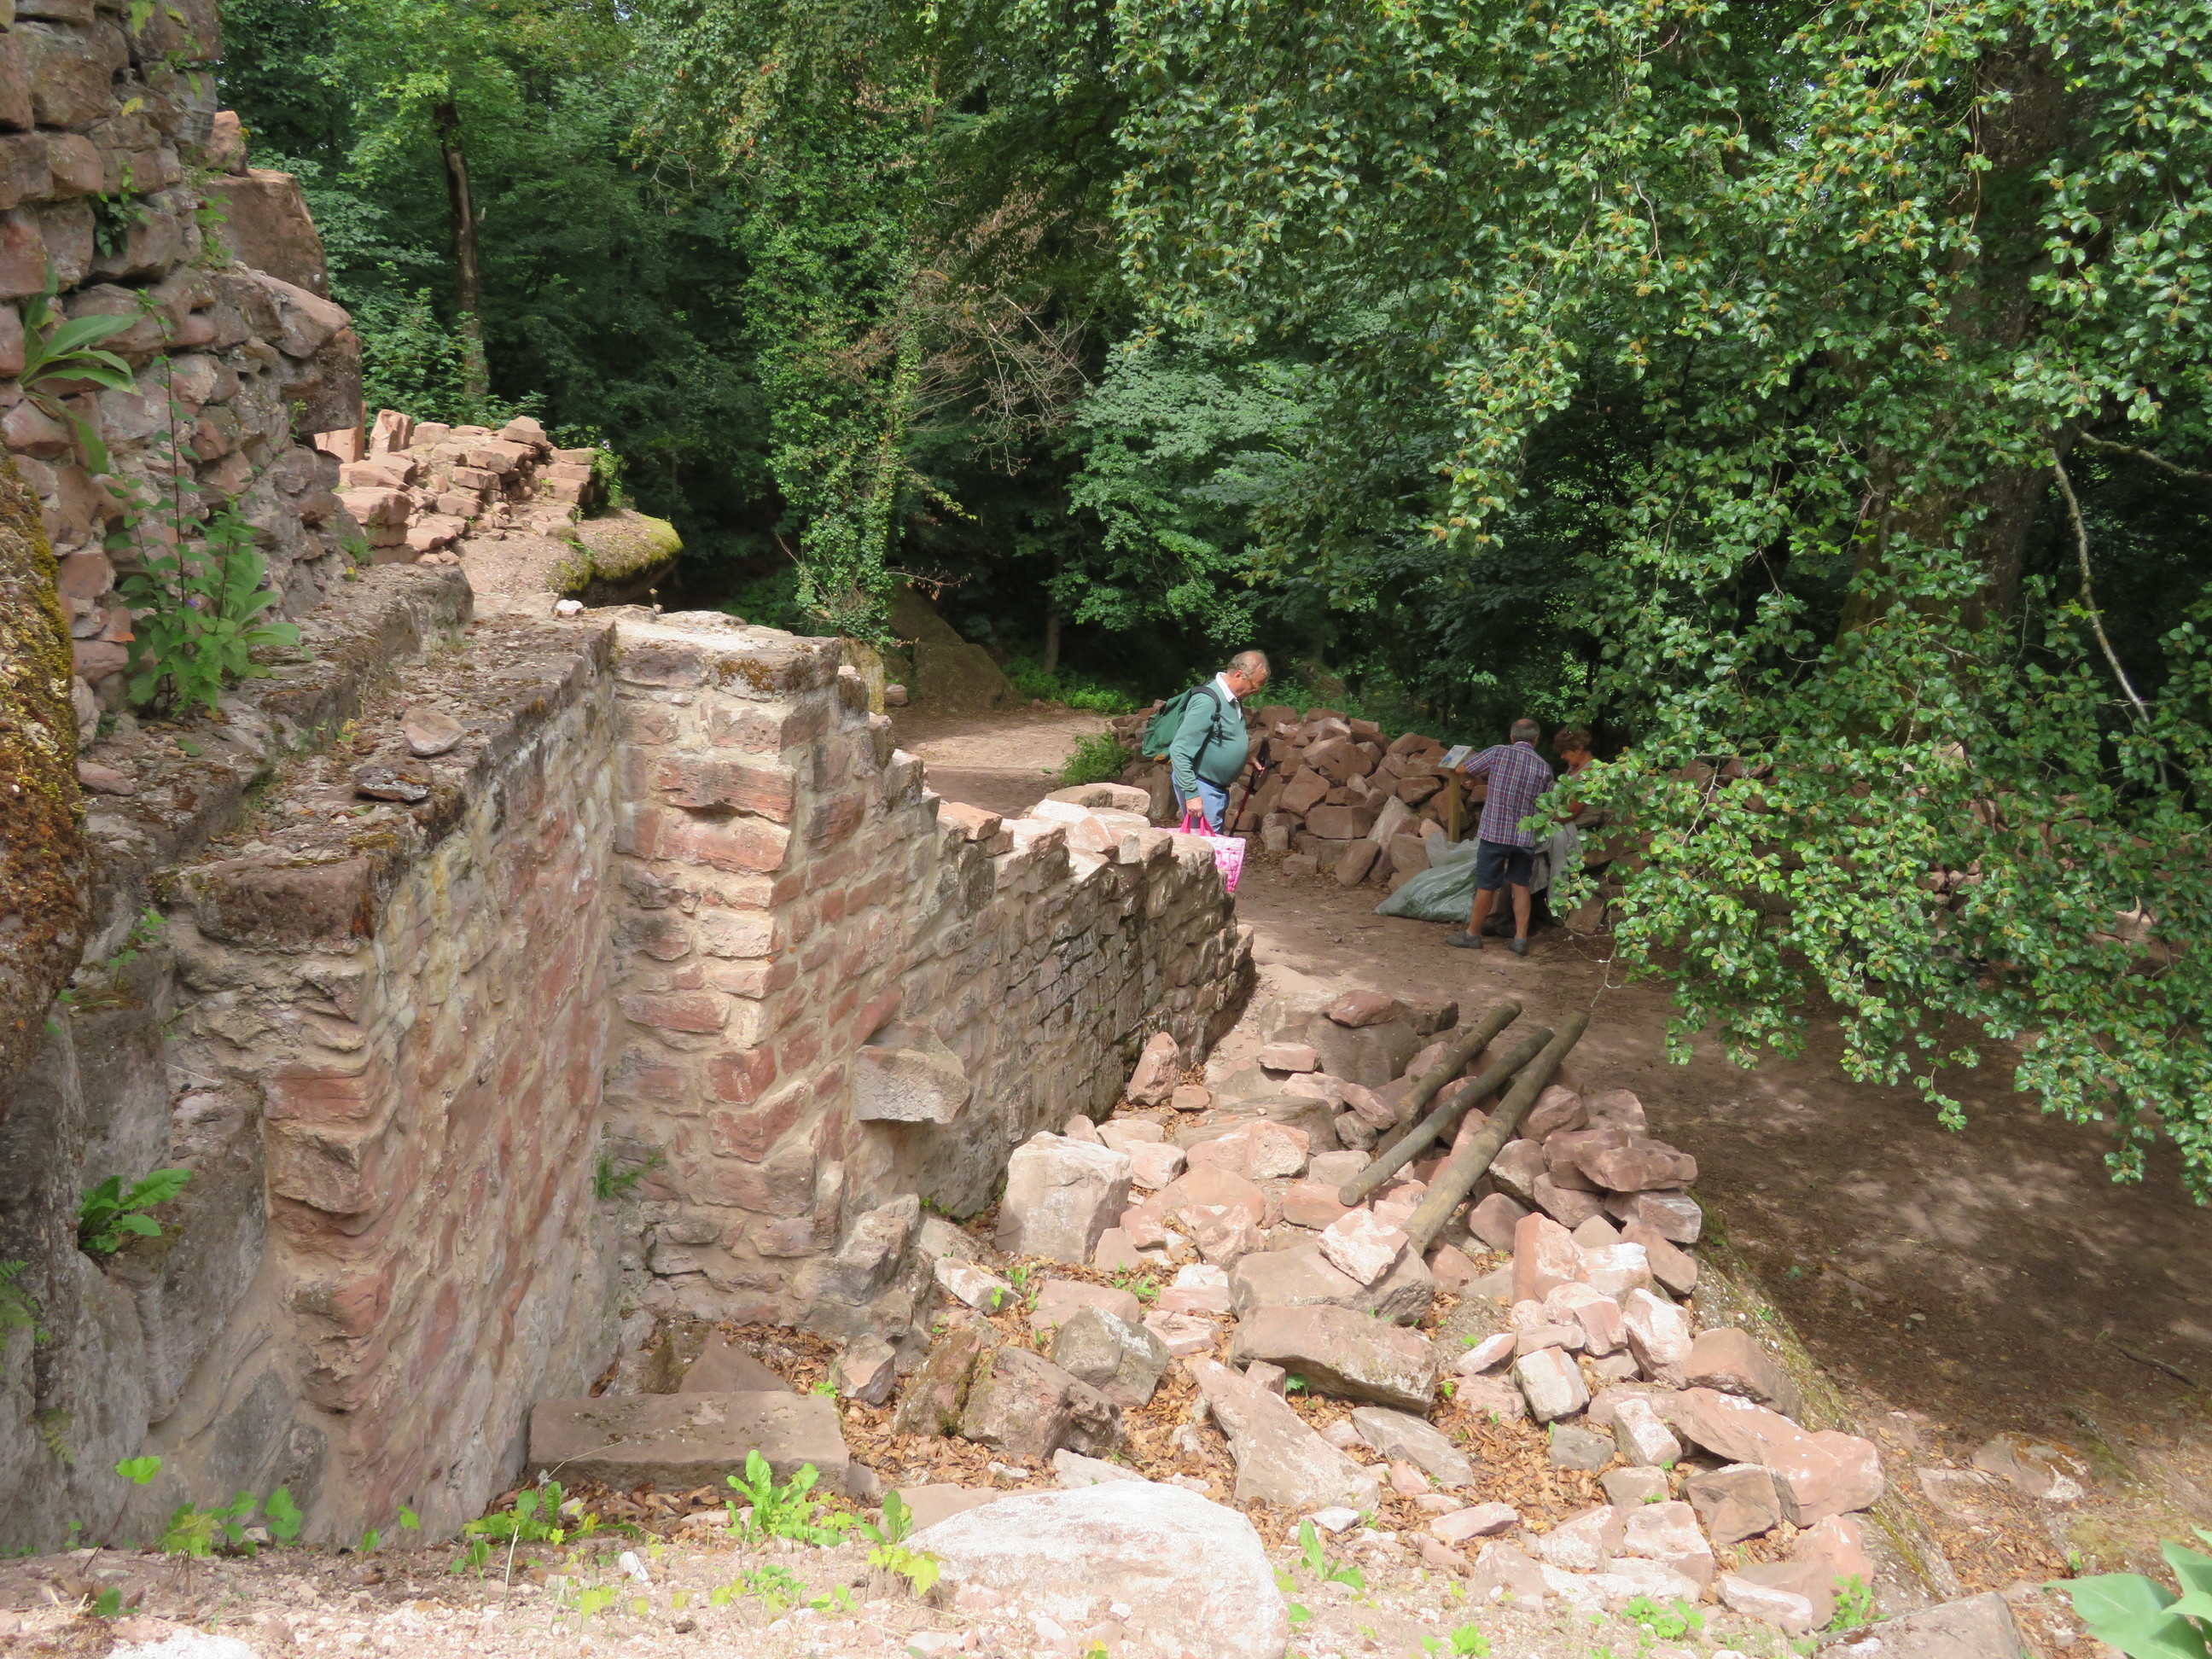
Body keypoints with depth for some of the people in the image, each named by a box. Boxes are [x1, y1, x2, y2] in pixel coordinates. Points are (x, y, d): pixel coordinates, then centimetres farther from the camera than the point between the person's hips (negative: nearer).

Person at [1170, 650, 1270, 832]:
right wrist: (1191, 794, -28)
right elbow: (1179, 751, -26)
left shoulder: (1234, 699, 7)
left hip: (1219, 788, 10)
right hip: (1202, 788, -10)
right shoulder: (1208, 701, -23)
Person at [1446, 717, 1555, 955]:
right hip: (1526, 837, 3)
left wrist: (1488, 774, 23)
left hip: (1494, 832, -2)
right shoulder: (1544, 768, 1)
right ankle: (1521, 939, 13)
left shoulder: (1498, 753, -6)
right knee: (1520, 885, 13)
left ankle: (1472, 935, 19)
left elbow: (1463, 769, 4)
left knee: (1486, 886, 7)